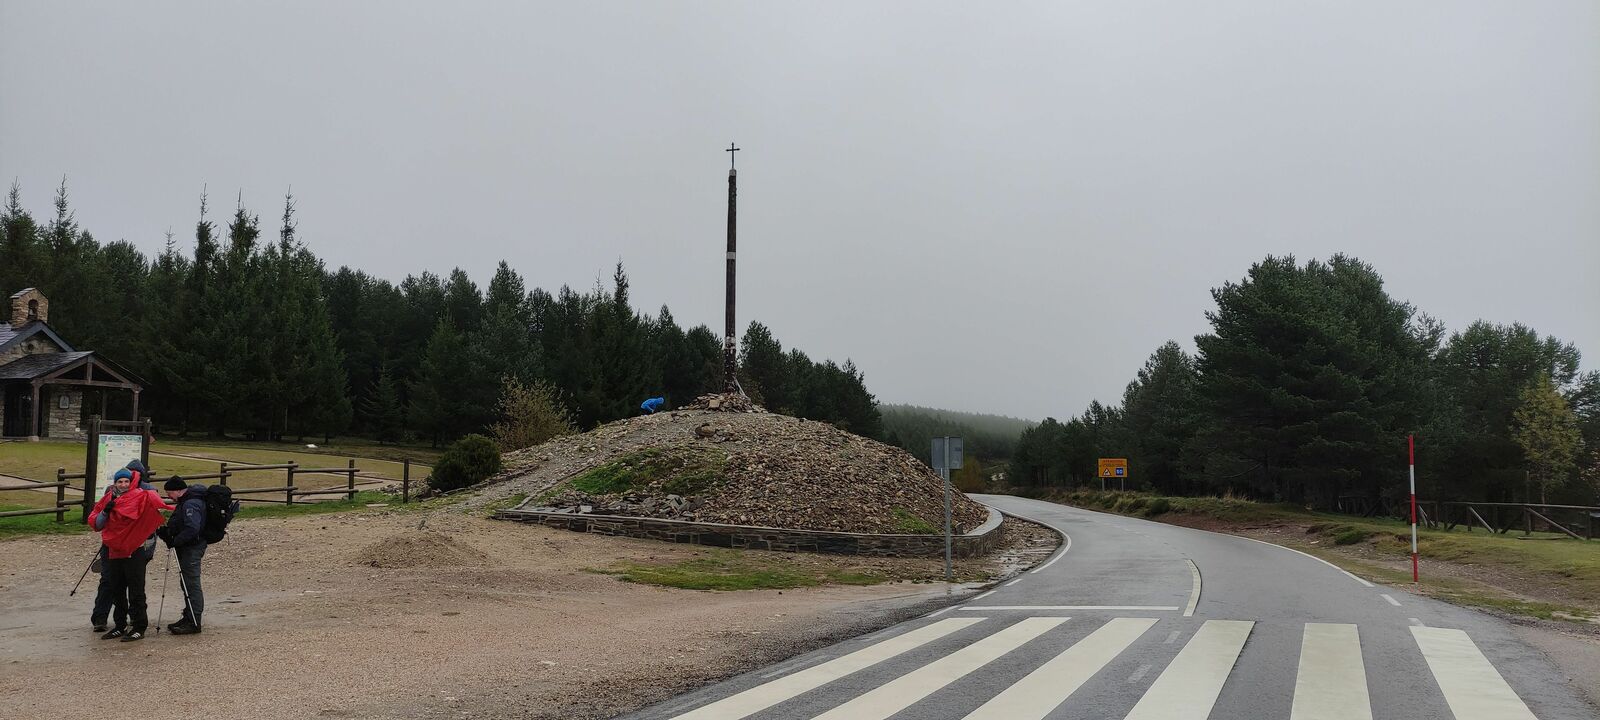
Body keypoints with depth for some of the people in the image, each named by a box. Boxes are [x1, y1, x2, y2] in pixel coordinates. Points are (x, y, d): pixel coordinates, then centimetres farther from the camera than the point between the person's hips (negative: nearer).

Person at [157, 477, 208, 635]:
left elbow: (192, 529, -29)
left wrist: (174, 541, -23)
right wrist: (166, 530, 5)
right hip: (186, 547, 11)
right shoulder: (186, 501, 14)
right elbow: (180, 524, 20)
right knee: (187, 583, 17)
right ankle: (188, 617, 26)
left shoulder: (191, 504, -21)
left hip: (192, 548, -11)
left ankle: (194, 623, -4)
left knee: (191, 585, -7)